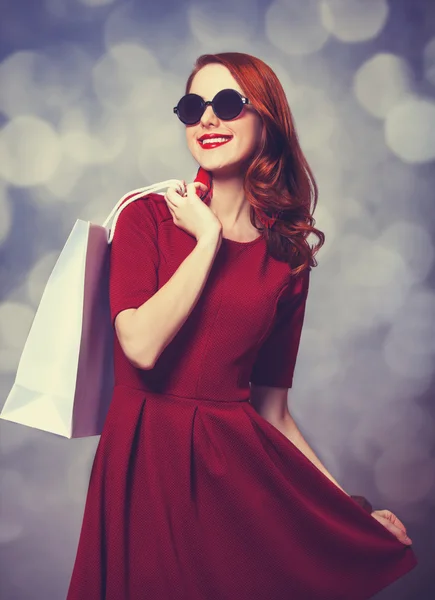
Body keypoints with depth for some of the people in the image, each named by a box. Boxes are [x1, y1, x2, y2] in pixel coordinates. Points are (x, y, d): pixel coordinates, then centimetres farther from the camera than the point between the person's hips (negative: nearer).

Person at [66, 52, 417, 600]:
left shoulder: (288, 259, 4)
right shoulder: (147, 216, -1)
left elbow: (271, 407, 7)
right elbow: (142, 346, -18)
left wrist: (351, 509, 5)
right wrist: (208, 238, -12)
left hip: (239, 461, 2)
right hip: (145, 458, -1)